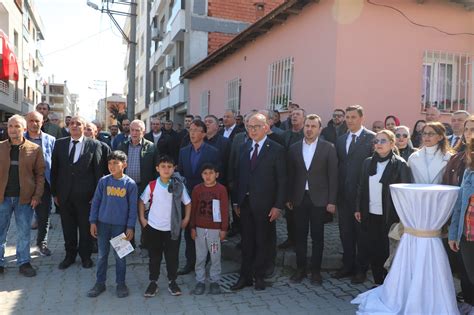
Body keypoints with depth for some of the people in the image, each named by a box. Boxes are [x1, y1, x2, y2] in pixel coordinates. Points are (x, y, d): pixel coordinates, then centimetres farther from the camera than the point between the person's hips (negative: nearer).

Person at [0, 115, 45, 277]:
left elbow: (40, 174, 0)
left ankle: (24, 263, 21)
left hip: (25, 198, -1)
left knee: (24, 233, 8)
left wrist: (37, 195, -6)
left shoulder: (35, 149, -1)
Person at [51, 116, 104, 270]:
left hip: (85, 195, -3)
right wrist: (54, 192, 6)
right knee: (68, 227, 14)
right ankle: (70, 255, 32)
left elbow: (98, 170, -5)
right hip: (65, 194, 3)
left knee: (86, 227, 10)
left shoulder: (94, 145, -5)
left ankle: (85, 255, 29)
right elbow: (54, 169, 7)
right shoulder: (59, 143, 4)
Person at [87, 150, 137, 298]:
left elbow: (133, 207, -4)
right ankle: (100, 283, 27)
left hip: (120, 225, -2)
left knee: (120, 256, 9)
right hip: (103, 223, 2)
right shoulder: (104, 181, -3)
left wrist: (130, 227, -6)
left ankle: (121, 283, 25)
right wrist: (93, 221, 0)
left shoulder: (130, 184, -8)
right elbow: (96, 201, 3)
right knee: (102, 254, 12)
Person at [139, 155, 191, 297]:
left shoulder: (179, 186, -8)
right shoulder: (152, 186, -8)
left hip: (173, 228, 0)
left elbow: (188, 203, 3)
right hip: (153, 227, 0)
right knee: (154, 257, 10)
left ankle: (172, 282, 25)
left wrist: (186, 219, -2)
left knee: (172, 256, 8)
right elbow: (142, 201, 6)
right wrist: (142, 218, 1)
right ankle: (153, 283, 24)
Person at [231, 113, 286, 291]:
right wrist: (237, 201, 5)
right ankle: (245, 276, 22)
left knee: (261, 242, 9)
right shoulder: (244, 148, 9)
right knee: (246, 241, 11)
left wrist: (278, 205, -11)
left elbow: (282, 180, -7)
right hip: (245, 202, 4)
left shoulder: (276, 150, -5)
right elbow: (239, 176, 9)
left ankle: (259, 276, 23)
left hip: (264, 204, -4)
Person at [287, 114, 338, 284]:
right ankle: (300, 268, 23)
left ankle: (316, 270, 20)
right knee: (300, 235, 9)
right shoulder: (294, 148, 5)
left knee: (317, 236, 7)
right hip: (299, 198, 2)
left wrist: (332, 201, -7)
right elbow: (291, 175, 7)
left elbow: (333, 175, -4)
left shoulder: (328, 148, -3)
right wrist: (289, 198, 5)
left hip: (319, 198, -2)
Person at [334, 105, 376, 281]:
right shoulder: (340, 140, 12)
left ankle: (362, 268, 22)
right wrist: (336, 191, 5)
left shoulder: (371, 138, -6)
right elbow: (338, 165, 11)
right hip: (343, 193, 5)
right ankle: (348, 265, 27)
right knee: (345, 231, 12)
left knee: (361, 231, 7)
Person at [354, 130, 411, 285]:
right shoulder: (368, 162, 8)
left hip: (390, 216, -4)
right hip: (371, 214, 5)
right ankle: (378, 283, 24)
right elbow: (362, 187, 12)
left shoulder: (400, 164, -7)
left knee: (387, 251, 4)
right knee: (373, 250, 9)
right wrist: (358, 208, 9)